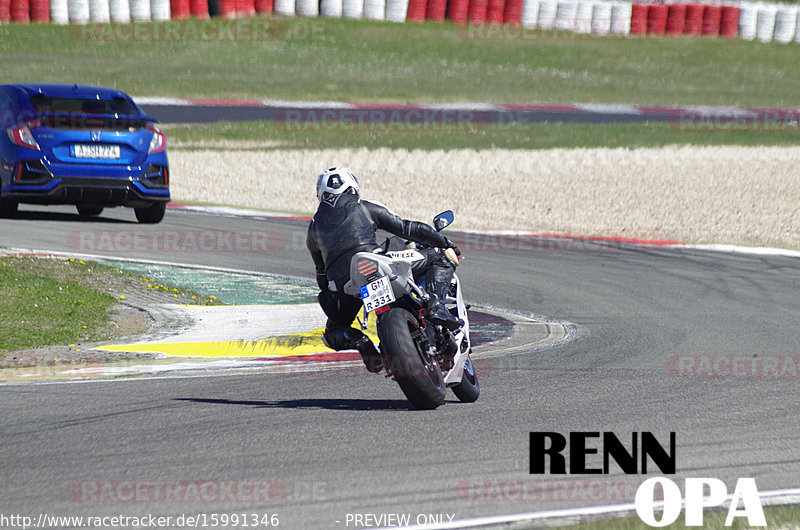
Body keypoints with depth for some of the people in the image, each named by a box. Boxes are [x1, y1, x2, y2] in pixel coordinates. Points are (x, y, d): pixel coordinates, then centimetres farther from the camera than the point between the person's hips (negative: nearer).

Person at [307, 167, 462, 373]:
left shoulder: (314, 226, 25)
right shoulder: (363, 207, 19)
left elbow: (321, 271, 29)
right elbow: (406, 228, 15)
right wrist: (445, 243, 23)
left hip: (340, 283, 2)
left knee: (333, 333, 27)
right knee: (439, 257, 10)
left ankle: (358, 340, -7)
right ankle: (436, 306, -14)